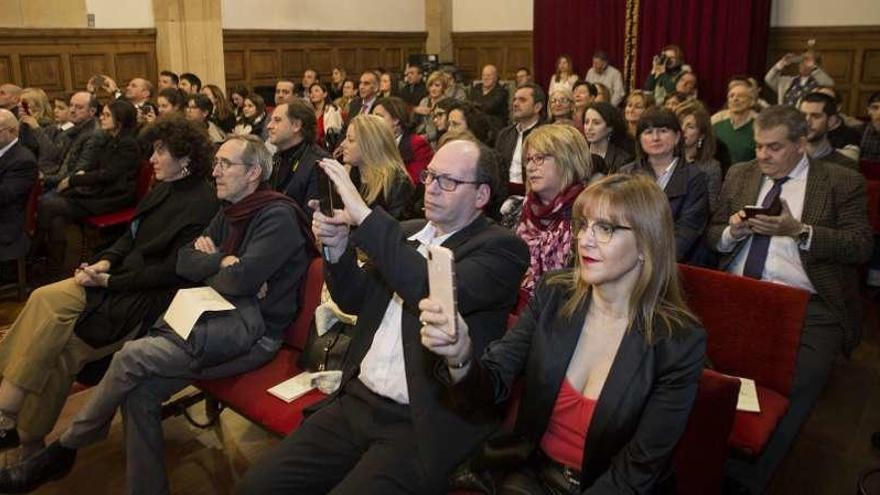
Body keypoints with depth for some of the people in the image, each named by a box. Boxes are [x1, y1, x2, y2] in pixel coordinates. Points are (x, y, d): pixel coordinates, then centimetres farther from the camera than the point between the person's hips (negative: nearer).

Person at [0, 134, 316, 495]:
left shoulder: (278, 216, -10)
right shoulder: (229, 214, 19)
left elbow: (240, 280, -20)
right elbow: (183, 262, 14)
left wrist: (207, 271, 1)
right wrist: (223, 262, -5)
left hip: (252, 329, -8)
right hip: (220, 315, 8)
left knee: (133, 356, -19)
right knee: (139, 391, -13)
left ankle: (64, 449, 4)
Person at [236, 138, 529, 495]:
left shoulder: (501, 248, -8)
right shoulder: (408, 233, 14)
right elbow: (355, 301, 18)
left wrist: (364, 216, -26)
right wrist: (337, 248, -2)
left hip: (421, 425, -6)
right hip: (355, 402, 6)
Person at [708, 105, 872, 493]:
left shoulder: (843, 183, 7)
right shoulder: (739, 175, 17)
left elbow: (861, 246, 0)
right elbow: (713, 235, 21)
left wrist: (799, 231, -13)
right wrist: (732, 233, -3)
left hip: (805, 304, -3)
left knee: (801, 383, -29)